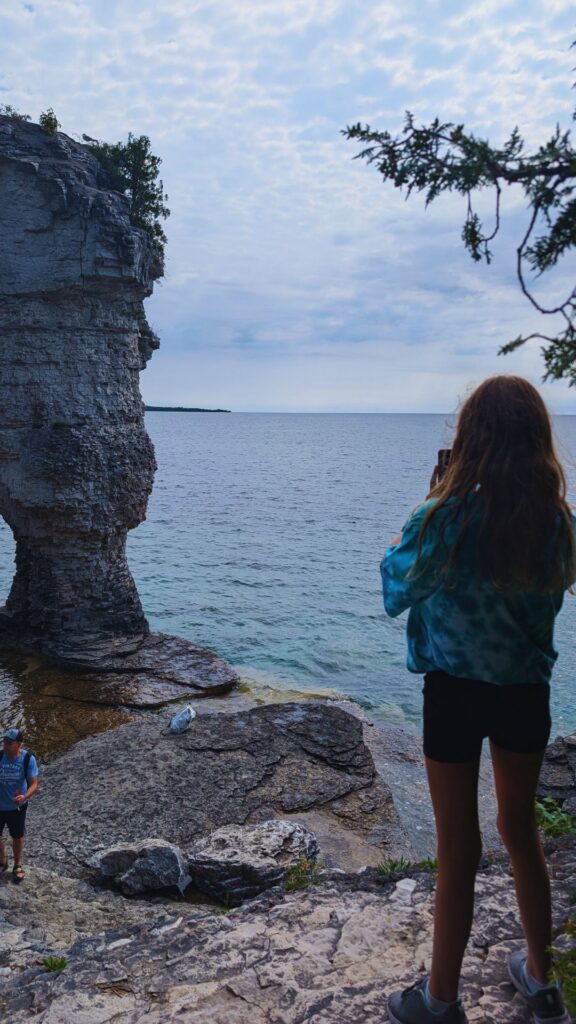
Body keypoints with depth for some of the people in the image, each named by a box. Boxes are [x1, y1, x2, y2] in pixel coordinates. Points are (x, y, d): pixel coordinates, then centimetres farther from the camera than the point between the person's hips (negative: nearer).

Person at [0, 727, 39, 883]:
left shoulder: (28, 759, -20)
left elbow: (34, 784, -19)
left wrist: (24, 797, -37)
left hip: (17, 806, -1)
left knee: (17, 837, 17)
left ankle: (17, 865, 42)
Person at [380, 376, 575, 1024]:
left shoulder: (447, 519, -21)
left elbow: (396, 594, -7)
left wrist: (397, 549, 10)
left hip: (456, 695, -4)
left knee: (457, 848, 9)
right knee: (521, 831, 23)